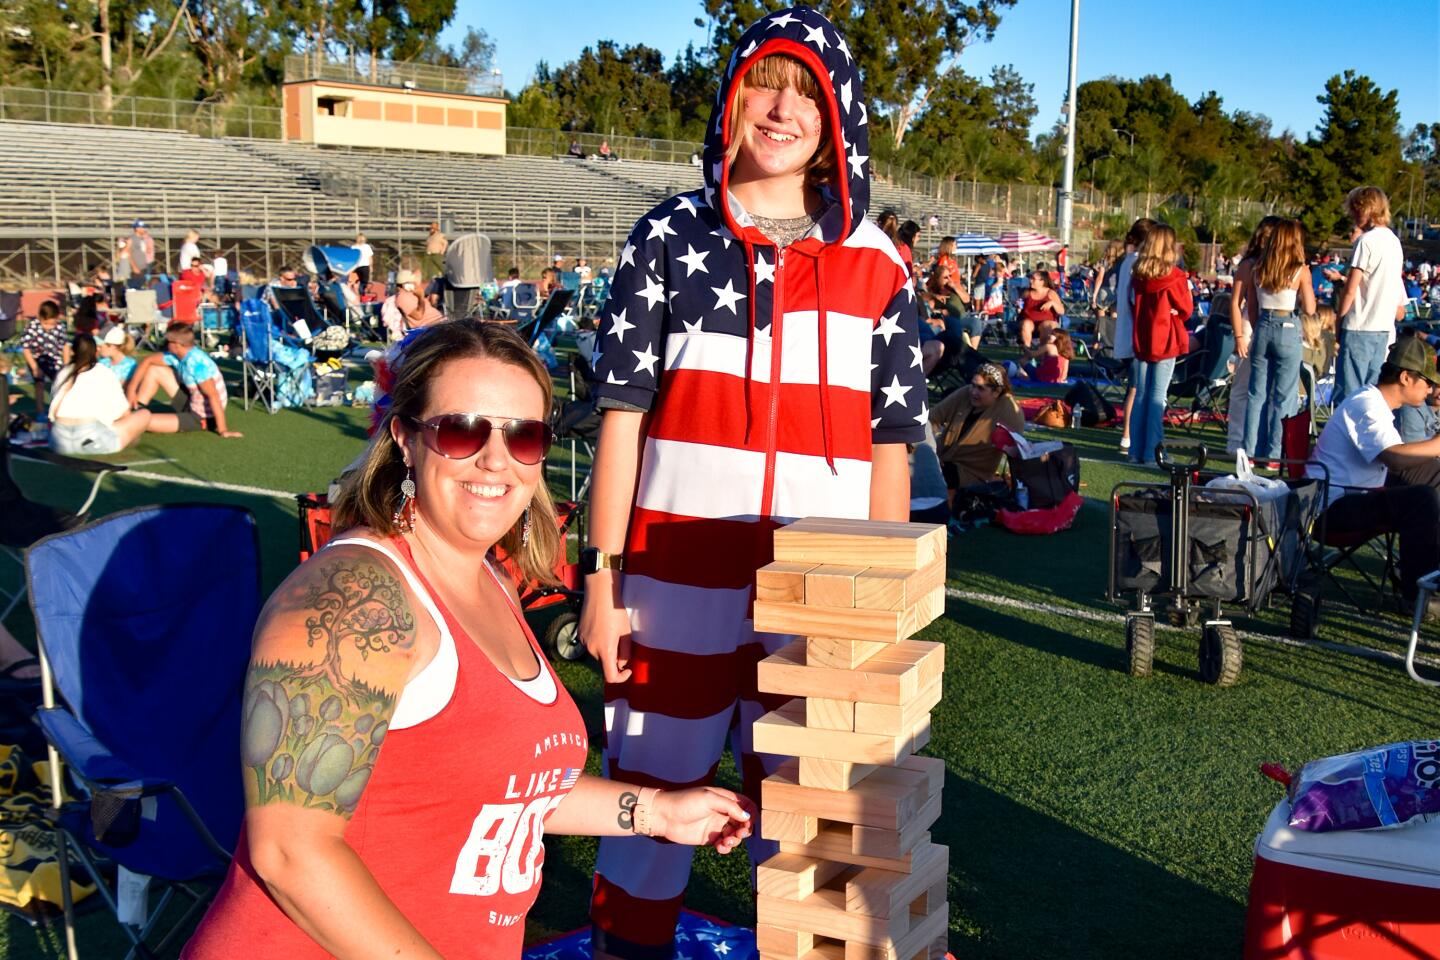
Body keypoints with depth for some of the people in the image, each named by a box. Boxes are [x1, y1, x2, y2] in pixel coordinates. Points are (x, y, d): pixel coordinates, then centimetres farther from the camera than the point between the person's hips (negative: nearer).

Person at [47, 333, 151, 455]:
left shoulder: (64, 373, 21)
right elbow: (124, 413, 17)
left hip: (59, 442, 4)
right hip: (92, 440, -4)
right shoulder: (105, 373, 10)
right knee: (144, 415, 13)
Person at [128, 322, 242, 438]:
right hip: (191, 402, 9)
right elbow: (148, 361, 9)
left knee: (147, 422, -19)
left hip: (201, 419, -9)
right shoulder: (178, 354, -4)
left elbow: (213, 395, -35)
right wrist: (131, 388, 1)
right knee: (154, 370, 9)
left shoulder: (197, 363, -31)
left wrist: (223, 430, -37)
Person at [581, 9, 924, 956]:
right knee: (654, 788, 7)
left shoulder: (875, 264, 6)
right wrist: (603, 574, -3)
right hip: (677, 577, -1)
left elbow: (890, 445, 6)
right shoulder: (669, 236, 3)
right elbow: (623, 414, 2)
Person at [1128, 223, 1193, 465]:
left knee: (1141, 396, 10)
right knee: (1158, 397, -1)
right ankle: (1152, 452, -1)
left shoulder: (1137, 274, 0)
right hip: (1165, 341, -4)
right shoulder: (1175, 277, -12)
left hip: (1141, 341, 4)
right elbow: (1186, 309, -2)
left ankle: (1136, 451, 11)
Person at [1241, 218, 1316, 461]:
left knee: (1256, 393, 10)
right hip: (1287, 330, -4)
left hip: (1262, 328, 4)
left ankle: (1251, 450, 13)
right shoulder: (1300, 271, -8)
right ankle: (1273, 454, 4)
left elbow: (1251, 304, 8)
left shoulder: (1258, 268, 3)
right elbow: (1309, 309, -8)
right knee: (1282, 396, 3)